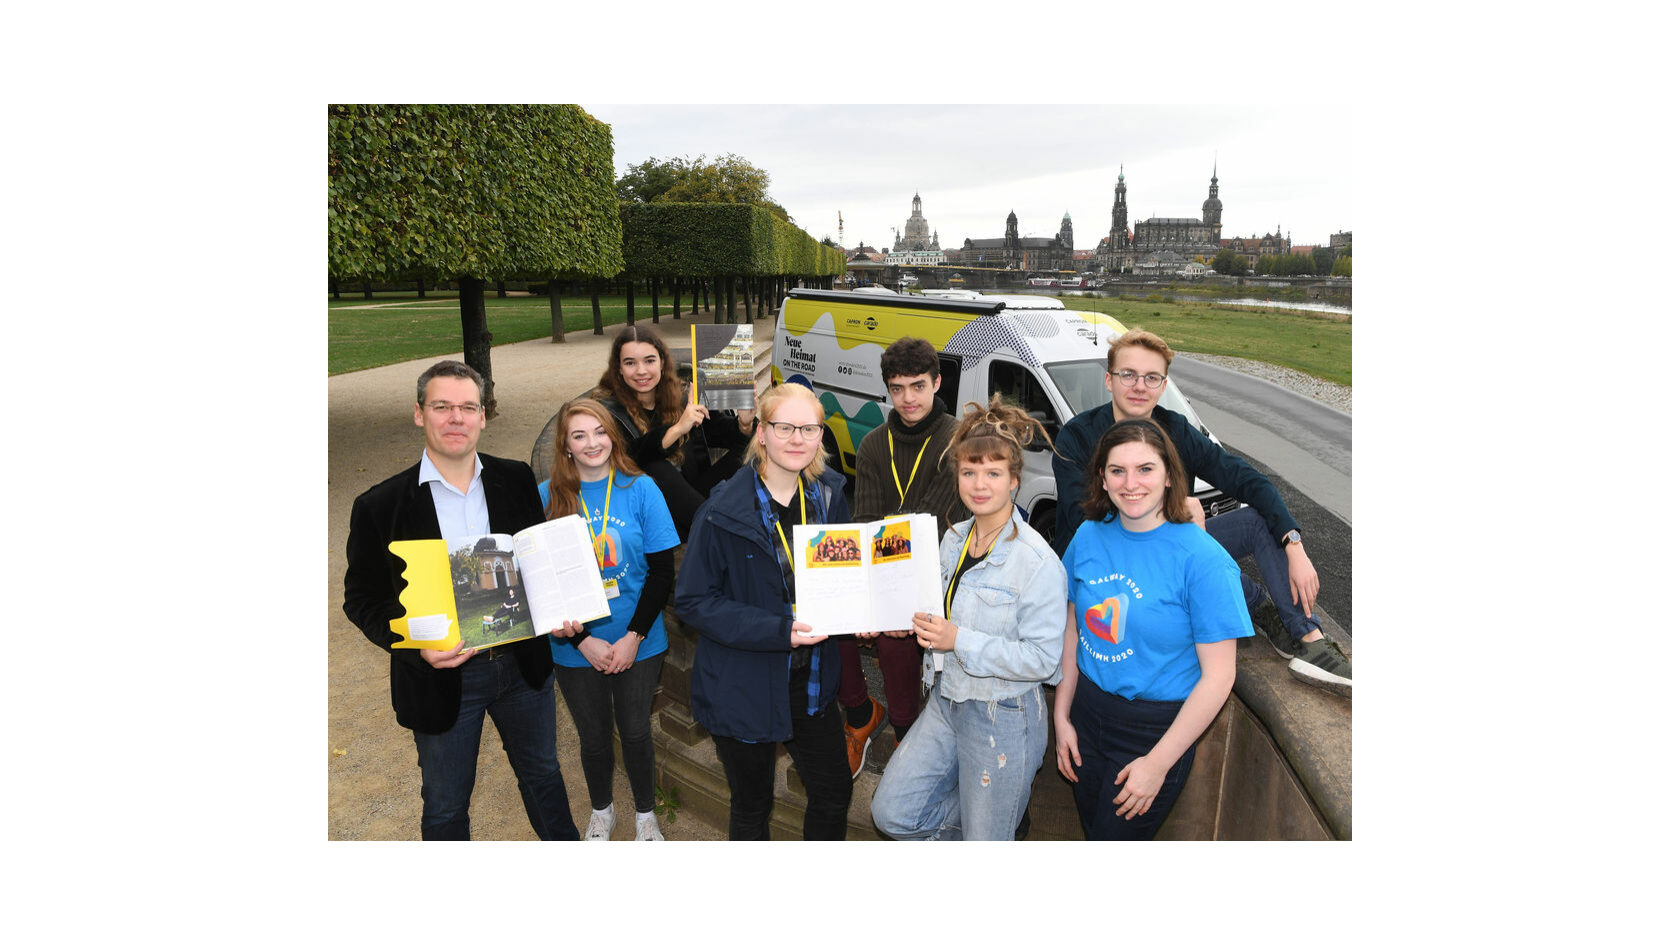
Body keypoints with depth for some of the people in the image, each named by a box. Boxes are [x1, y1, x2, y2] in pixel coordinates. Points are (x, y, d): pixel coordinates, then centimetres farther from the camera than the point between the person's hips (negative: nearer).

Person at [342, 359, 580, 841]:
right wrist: (417, 648, -24)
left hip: (524, 661, 3)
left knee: (543, 773, 24)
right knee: (445, 805, 18)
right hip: (441, 673, -2)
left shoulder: (517, 480, -4)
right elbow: (363, 599, -7)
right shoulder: (379, 506, -12)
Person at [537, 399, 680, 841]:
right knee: (593, 737, 18)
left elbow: (663, 570, -8)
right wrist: (583, 641, -13)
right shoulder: (547, 497, -8)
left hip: (638, 644, 0)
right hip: (576, 650, 1)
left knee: (636, 733, 14)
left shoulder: (640, 489, -9)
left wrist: (633, 636, -13)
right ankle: (601, 812, 45)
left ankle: (645, 813, 40)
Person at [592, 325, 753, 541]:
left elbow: (724, 432, 5)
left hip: (690, 497, 4)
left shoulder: (680, 398, 6)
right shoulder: (608, 410, -6)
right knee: (656, 468, -33)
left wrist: (744, 424, -18)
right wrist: (677, 429, -33)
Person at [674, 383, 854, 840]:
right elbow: (693, 600, -18)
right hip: (743, 686, -4)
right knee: (751, 803, 17)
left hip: (812, 681, 4)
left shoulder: (830, 496, -3)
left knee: (834, 791, 18)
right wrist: (778, 630, -27)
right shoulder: (724, 511, -19)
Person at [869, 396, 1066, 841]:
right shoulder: (954, 540, 3)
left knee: (986, 842, 9)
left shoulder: (1038, 562, -20)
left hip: (1003, 717, -7)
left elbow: (1042, 657, -22)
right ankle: (996, 816, 28)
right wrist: (919, 622, -3)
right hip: (946, 702, 7)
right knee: (891, 813, 10)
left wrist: (959, 640, -26)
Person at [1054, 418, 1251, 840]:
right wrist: (1062, 718, 5)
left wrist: (1159, 763, -15)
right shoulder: (1089, 536, -3)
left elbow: (1218, 677, -17)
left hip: (1156, 727, -5)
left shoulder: (1203, 559, -19)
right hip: (1088, 711, 5)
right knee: (1091, 828, 22)